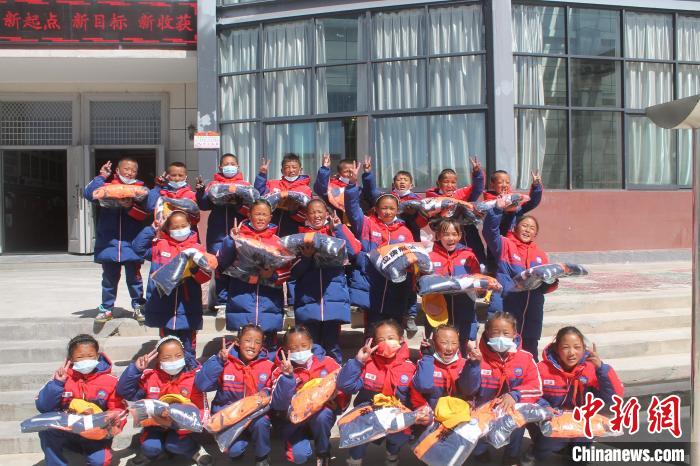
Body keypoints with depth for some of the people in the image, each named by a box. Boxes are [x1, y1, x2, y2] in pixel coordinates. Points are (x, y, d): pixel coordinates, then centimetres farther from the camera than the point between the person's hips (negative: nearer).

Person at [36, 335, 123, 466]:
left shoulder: (109, 381, -7)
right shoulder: (64, 377, -5)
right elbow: (43, 407, -11)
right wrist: (57, 383, -22)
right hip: (68, 432, 2)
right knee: (46, 428, -26)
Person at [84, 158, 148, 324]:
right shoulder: (107, 186, 6)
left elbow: (144, 214, -6)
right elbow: (88, 193, -10)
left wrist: (130, 207, -23)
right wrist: (101, 177, -5)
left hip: (131, 242, -1)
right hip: (109, 241, 1)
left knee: (134, 277, 6)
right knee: (109, 277, 9)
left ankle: (138, 307, 19)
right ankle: (106, 309, 19)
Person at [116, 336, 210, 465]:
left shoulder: (193, 378, -11)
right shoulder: (150, 376, -7)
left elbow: (199, 408, -9)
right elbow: (124, 392, -12)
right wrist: (136, 369, -23)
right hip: (156, 423, 2)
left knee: (174, 445, -29)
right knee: (150, 446, -25)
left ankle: (194, 450, 1)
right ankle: (151, 451, 10)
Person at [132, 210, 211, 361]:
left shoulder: (197, 248, 1)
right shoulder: (160, 245, 7)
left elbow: (206, 275, -4)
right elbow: (138, 246, -2)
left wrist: (195, 268, -25)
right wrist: (153, 228, -4)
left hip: (187, 309, -1)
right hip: (164, 308, 1)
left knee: (188, 347, 7)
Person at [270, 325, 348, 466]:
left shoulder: (327, 363, -9)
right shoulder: (281, 371, -11)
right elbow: (278, 405, -22)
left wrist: (337, 404, -23)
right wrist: (287, 375, -32)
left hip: (321, 416, 1)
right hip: (294, 421, 0)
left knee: (322, 415, -34)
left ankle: (323, 454, -5)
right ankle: (295, 443, 15)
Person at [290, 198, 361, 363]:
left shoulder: (336, 233, 9)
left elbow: (354, 250, -10)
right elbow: (294, 272, 4)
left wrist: (339, 227, -7)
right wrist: (305, 257, -13)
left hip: (334, 298, 0)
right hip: (308, 301, 1)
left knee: (332, 347, 5)